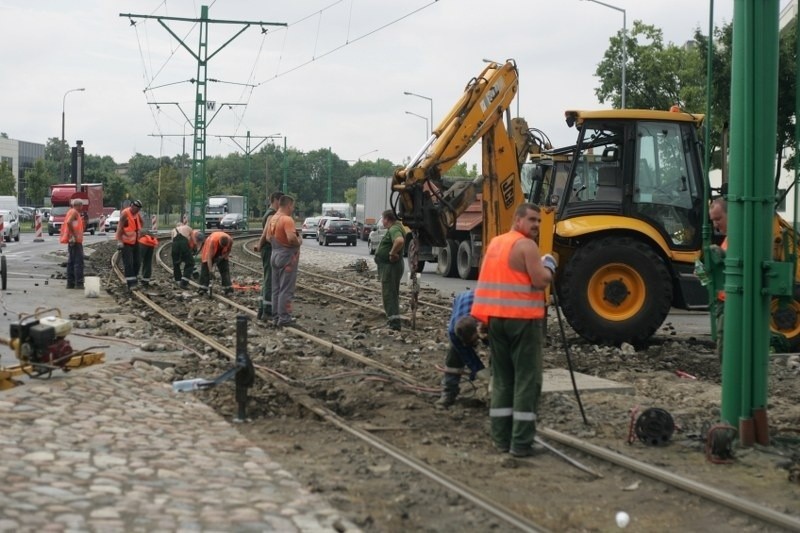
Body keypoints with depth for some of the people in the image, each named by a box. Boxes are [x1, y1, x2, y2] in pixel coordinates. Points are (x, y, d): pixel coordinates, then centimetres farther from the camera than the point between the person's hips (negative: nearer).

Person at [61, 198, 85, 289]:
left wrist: (80, 219, 17)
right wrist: (74, 234, -22)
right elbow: (69, 222, -27)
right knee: (79, 262, -10)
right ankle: (79, 283, -12)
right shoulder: (74, 212, -11)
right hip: (75, 241, -10)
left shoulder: (71, 212, 19)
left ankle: (70, 283, 13)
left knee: (71, 262, 11)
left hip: (71, 240, 10)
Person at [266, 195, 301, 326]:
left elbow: (268, 238, 9)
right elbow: (291, 237, -30)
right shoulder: (287, 219, -19)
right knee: (286, 289, -4)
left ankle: (276, 316, 17)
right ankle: (284, 318, -2)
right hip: (287, 256, -9)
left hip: (275, 254, 9)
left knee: (276, 289, 13)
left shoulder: (272, 219, 8)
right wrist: (299, 242, -12)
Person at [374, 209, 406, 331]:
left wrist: (392, 253, -28)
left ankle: (394, 323, -14)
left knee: (389, 294, -10)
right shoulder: (394, 228, 14)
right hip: (388, 266, 11)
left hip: (390, 266, -11)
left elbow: (400, 241, -41)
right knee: (390, 293, 19)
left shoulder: (394, 229, -19)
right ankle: (392, 318, 29)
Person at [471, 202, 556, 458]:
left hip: (496, 317, 8)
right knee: (527, 380, -3)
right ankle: (521, 443, -5)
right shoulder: (526, 245, -10)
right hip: (522, 318, -8)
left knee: (502, 378, 13)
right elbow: (540, 281, -16)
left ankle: (501, 438, 13)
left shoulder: (495, 243, 16)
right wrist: (549, 266, 3)